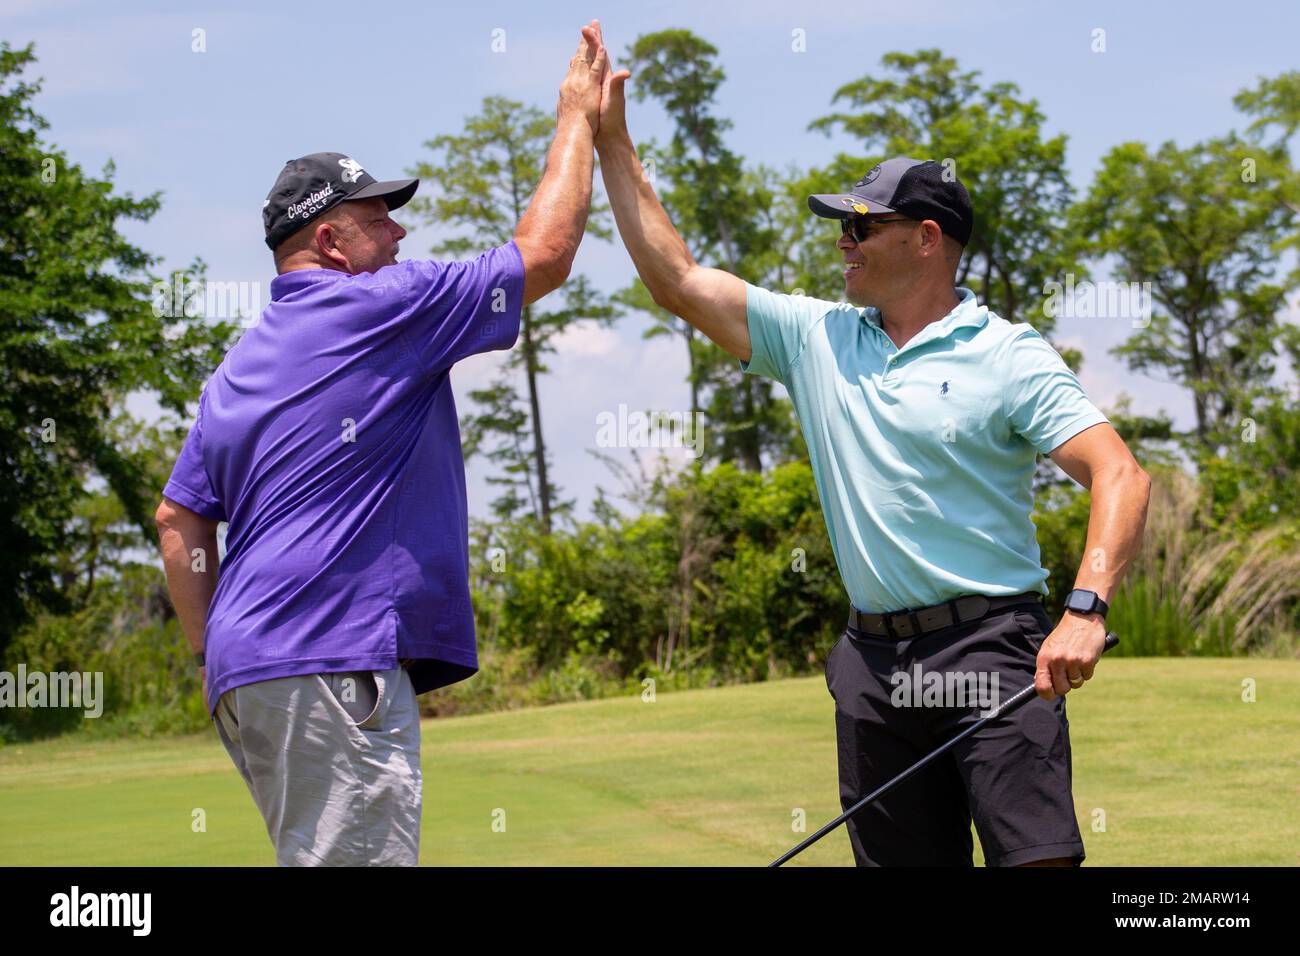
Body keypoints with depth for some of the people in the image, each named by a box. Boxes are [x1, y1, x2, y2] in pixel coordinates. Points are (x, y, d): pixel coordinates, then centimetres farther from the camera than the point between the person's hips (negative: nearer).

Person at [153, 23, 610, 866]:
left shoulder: (237, 368, 20)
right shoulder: (380, 309, -4)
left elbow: (179, 520, 19)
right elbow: (544, 254, -1)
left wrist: (213, 655, 20)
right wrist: (577, 119, 11)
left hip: (247, 671, 10)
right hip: (335, 667, -9)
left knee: (317, 858, 14)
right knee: (358, 856, -12)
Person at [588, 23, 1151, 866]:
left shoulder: (1007, 356, -3)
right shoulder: (816, 338, 13)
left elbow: (1121, 476, -12)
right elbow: (677, 280, 16)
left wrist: (1087, 607, -27)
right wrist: (612, 142, 12)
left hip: (988, 646, -5)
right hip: (874, 660, 5)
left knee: (1037, 857, -16)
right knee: (904, 861, 5)